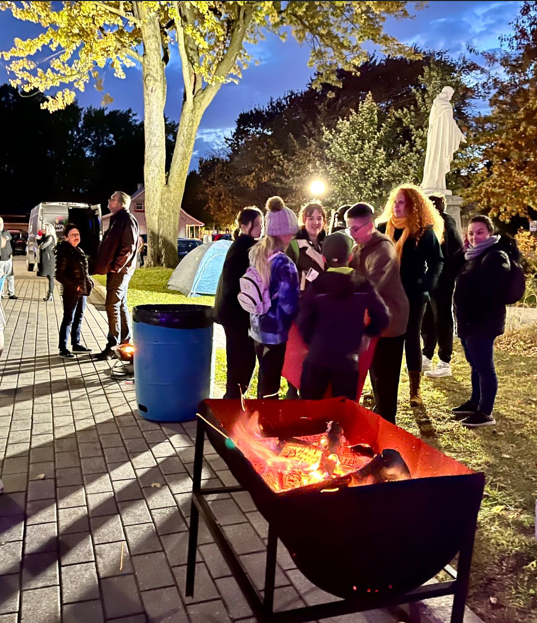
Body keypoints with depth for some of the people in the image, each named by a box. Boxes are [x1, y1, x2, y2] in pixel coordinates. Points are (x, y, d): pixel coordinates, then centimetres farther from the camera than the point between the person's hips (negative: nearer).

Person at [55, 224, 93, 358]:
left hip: (82, 291, 8)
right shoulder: (64, 251, -11)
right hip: (71, 292, -8)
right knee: (68, 319, -4)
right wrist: (73, 286, -17)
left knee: (79, 318, 14)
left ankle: (76, 344, 25)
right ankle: (63, 349, 2)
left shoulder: (79, 251, 13)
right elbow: (60, 275, -15)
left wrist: (89, 282, 6)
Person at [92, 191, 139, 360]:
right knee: (121, 305, 14)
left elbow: (128, 248, -21)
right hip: (116, 270, 10)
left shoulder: (127, 220, -13)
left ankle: (112, 347, -2)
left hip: (119, 271, -10)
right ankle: (126, 341, 23)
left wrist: (115, 267, -19)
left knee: (112, 306, -8)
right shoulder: (118, 219, 17)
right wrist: (109, 266, 14)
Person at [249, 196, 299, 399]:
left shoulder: (255, 253, 2)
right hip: (276, 330, -8)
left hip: (258, 327, 8)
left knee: (264, 377, 22)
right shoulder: (283, 263, -22)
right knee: (271, 382, 5)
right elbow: (289, 305, -23)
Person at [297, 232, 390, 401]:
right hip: (348, 360, 0)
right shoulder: (363, 286, -2)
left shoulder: (316, 286, -4)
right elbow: (383, 319, 0)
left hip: (317, 357, 0)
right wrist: (365, 331, 17)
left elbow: (303, 323, -7)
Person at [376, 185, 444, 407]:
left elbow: (437, 261, 0)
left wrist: (427, 286, -12)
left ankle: (415, 389, 14)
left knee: (412, 338, 6)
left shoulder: (424, 230, -3)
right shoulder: (383, 228, 5)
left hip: (413, 294, -2)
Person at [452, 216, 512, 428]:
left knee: (484, 367, -3)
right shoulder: (473, 255, 15)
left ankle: (486, 412, 5)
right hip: (469, 320, 10)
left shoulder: (496, 256, -16)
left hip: (482, 322, -10)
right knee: (475, 365, 19)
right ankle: (475, 402, 32)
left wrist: (477, 318, -25)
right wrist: (463, 251, 5)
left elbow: (492, 293, -24)